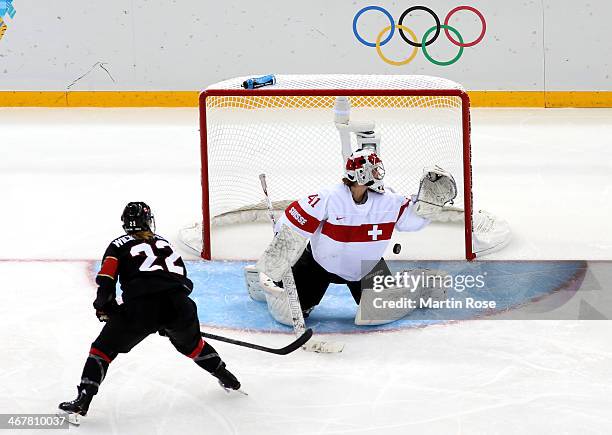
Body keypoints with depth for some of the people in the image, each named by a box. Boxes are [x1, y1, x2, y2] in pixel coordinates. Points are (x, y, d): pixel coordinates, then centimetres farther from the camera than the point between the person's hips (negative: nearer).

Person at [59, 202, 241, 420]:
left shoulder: (119, 245, 18)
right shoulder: (163, 242, 30)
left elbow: (106, 278, 4)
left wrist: (104, 307, 18)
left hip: (141, 307, -4)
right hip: (177, 304, 4)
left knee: (104, 347, 9)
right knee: (190, 343, 34)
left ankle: (82, 401, -2)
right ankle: (227, 379, 43)